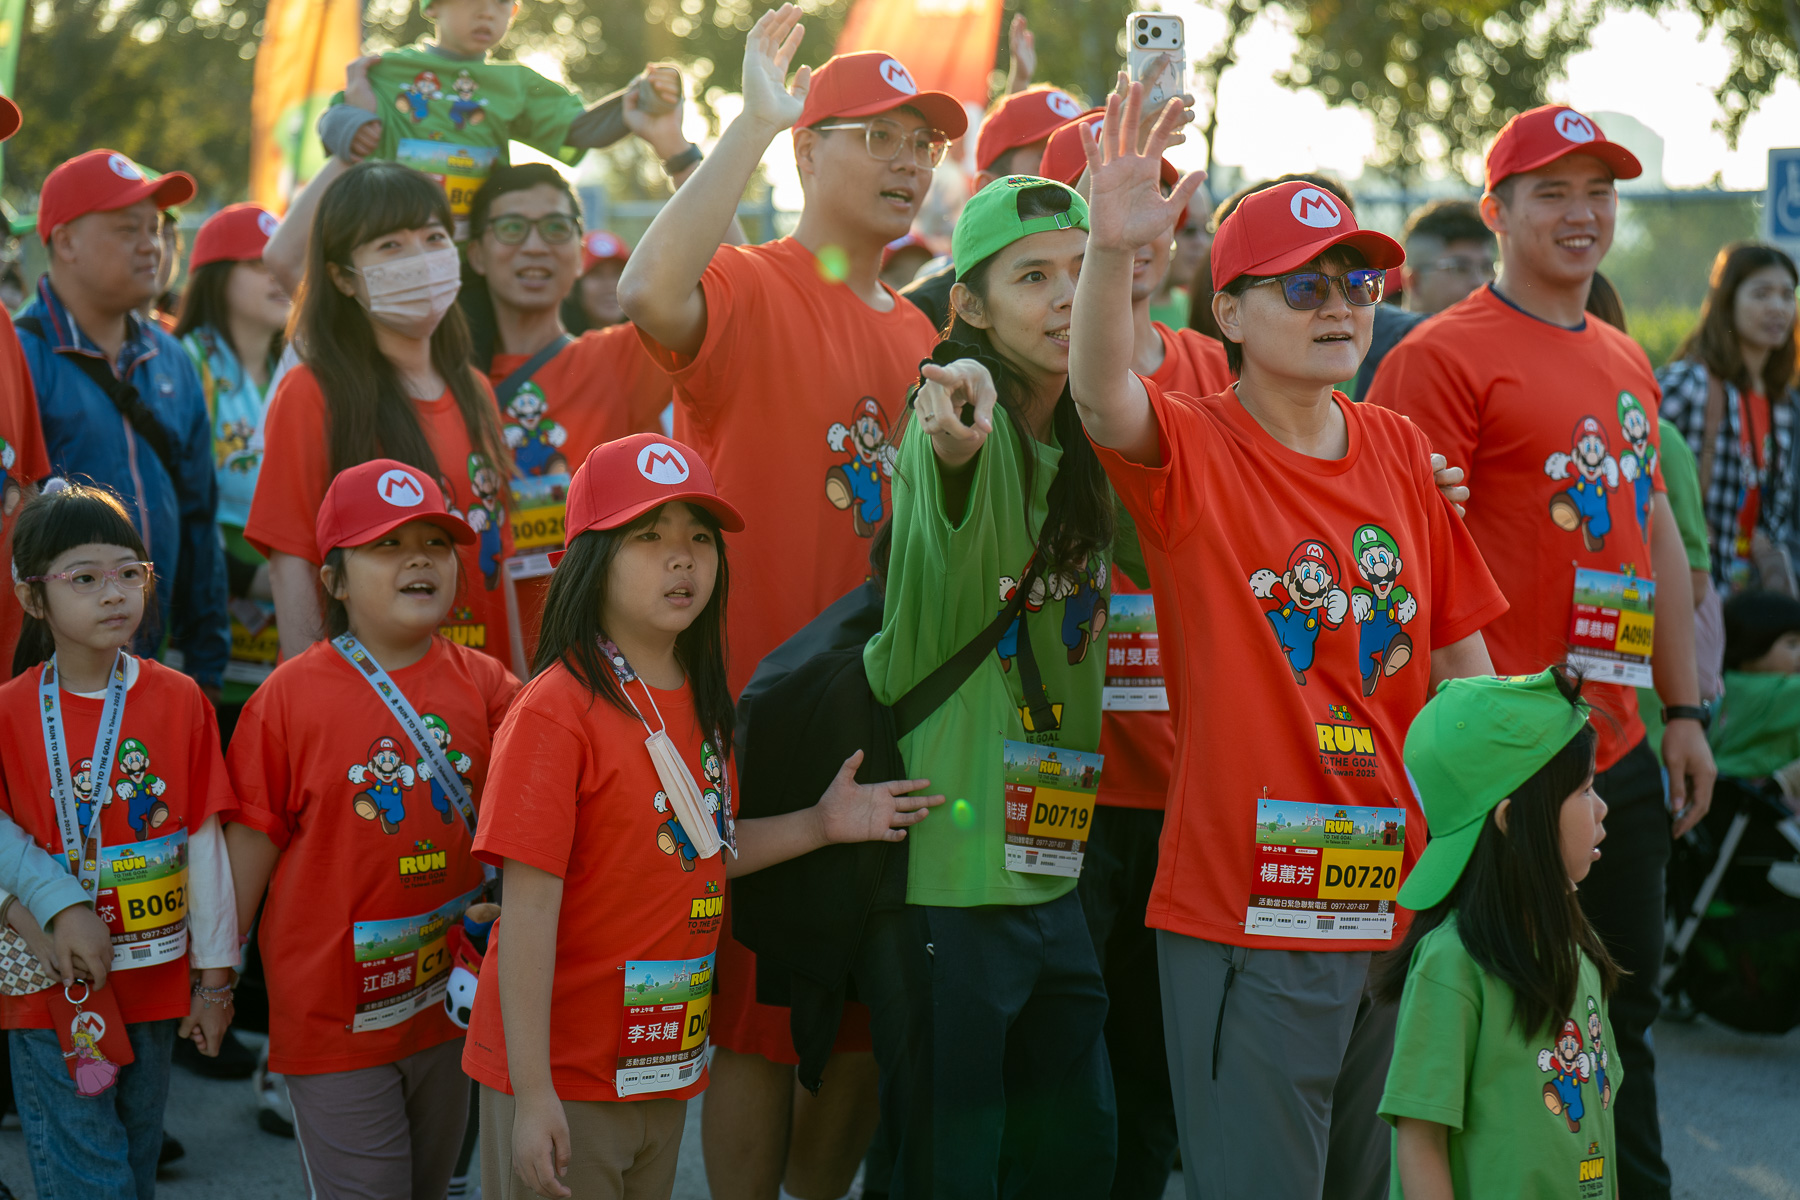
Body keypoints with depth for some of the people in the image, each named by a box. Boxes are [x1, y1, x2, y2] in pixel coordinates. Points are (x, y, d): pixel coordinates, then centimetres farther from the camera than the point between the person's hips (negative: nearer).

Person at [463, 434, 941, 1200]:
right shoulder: (556, 711, -17)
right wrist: (532, 1093, -21)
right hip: (561, 1077, -7)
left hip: (665, 1067, 7)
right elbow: (530, 903, -19)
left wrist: (818, 826, 6)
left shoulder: (701, 705, 7)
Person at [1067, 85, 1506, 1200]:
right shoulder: (1195, 452, -7)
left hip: (1404, 904, 5)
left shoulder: (1402, 452, 7)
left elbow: (1461, 657, 13)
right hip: (1247, 911, -5)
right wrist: (1112, 251, -48)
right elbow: (1103, 395, -30)